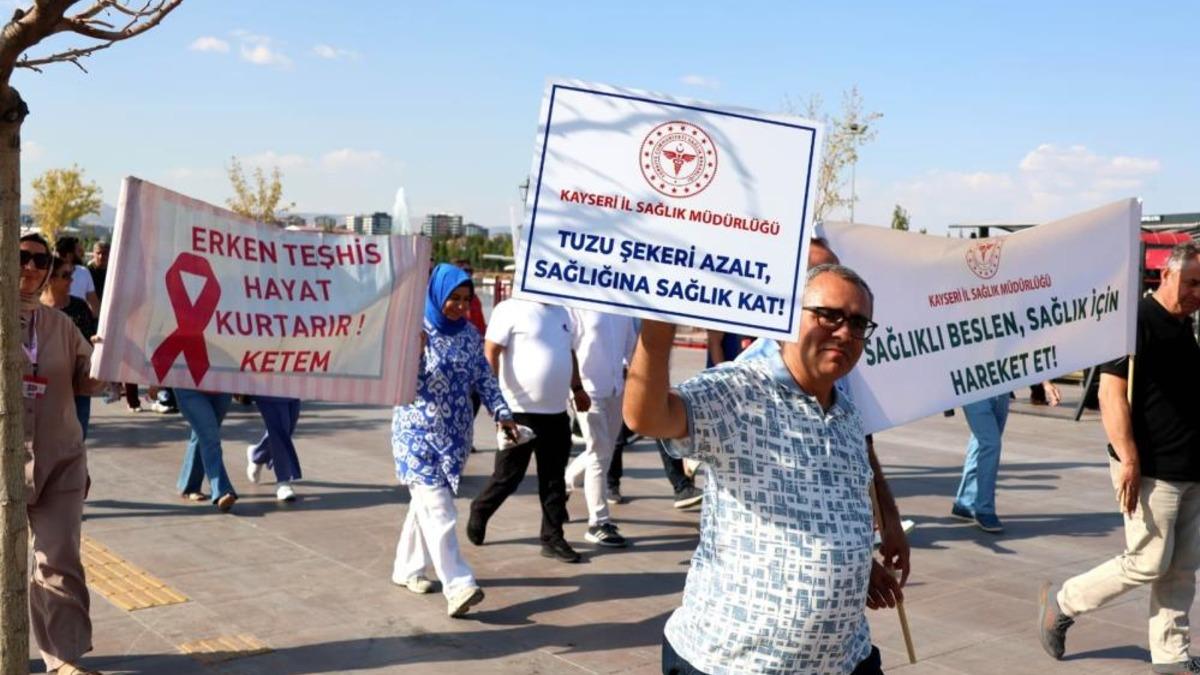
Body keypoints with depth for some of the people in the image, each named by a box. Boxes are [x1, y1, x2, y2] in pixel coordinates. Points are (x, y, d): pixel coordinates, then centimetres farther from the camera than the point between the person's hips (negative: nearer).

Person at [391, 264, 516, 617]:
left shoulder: (469, 334, 6)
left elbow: (485, 378, 10)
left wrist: (502, 414, 1)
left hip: (456, 434, 5)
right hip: (419, 433, -5)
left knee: (426, 503, 14)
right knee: (438, 508, -12)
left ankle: (407, 568, 30)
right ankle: (458, 585, -16)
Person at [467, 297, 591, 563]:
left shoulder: (561, 312, 13)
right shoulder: (511, 309, -10)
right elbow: (490, 353, -14)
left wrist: (577, 389, 19)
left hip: (557, 412, 7)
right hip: (521, 411, -6)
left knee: (554, 479, 10)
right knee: (507, 476, 5)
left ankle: (553, 538, 18)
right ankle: (479, 513, 29)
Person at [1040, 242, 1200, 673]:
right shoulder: (1137, 320, -12)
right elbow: (1111, 393, -18)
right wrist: (1128, 460, -22)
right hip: (1151, 471, -8)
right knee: (1147, 564, -3)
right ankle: (1062, 603, 14)